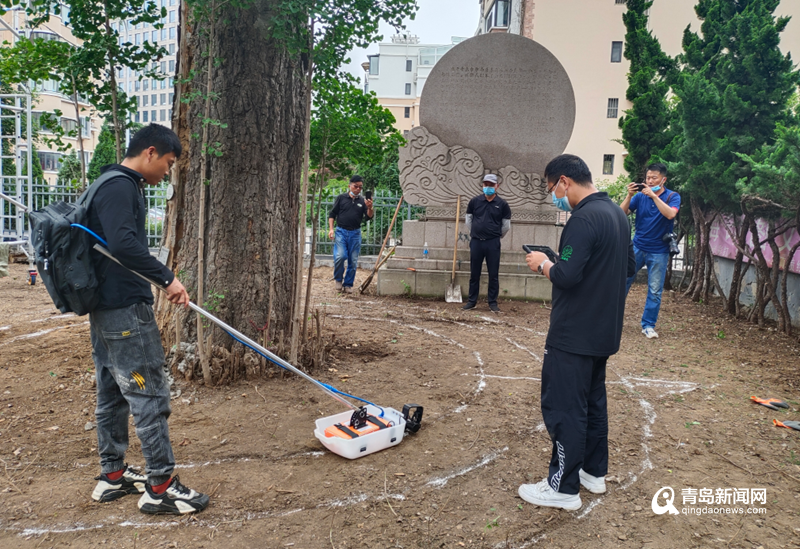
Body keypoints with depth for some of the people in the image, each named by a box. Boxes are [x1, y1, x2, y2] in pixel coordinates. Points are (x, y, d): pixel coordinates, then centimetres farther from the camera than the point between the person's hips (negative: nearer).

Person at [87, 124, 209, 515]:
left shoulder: (115, 185, 17)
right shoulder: (121, 187, -15)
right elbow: (123, 243, -29)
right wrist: (167, 278, -24)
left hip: (104, 309, 11)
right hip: (125, 310, -11)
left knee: (111, 395, 16)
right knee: (150, 397, -5)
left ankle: (112, 476, 28)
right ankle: (160, 488, 4)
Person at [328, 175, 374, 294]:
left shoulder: (363, 201, 7)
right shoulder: (341, 198, 3)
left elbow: (369, 217, -1)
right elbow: (332, 214, 6)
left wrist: (370, 208, -20)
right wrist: (331, 229, -4)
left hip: (355, 234, 2)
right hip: (341, 232, -2)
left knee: (353, 261, 4)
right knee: (340, 256, -18)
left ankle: (348, 284, 18)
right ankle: (338, 279, 6)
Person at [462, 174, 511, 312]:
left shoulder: (502, 204, -1)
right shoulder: (475, 201, 3)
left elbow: (506, 225, 7)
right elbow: (468, 219, 13)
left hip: (493, 244, -1)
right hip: (476, 242, 1)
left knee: (493, 274, 3)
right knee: (474, 273, 8)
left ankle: (493, 302, 12)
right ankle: (472, 301, 17)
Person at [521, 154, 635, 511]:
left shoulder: (583, 219, -21)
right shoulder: (617, 213, 10)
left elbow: (566, 276, -28)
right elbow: (628, 266, 18)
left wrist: (543, 264, -9)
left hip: (574, 333, -10)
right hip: (604, 330, 10)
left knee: (563, 407, 0)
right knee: (593, 399, 20)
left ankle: (563, 487, 10)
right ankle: (594, 472, 32)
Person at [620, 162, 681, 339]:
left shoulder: (672, 196, -4)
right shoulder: (640, 195, 0)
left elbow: (670, 214, -23)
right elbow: (622, 213, -8)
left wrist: (653, 195, -26)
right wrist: (630, 195, -20)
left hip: (658, 251, -1)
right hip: (637, 247, 2)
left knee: (655, 290, 3)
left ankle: (648, 325, 14)